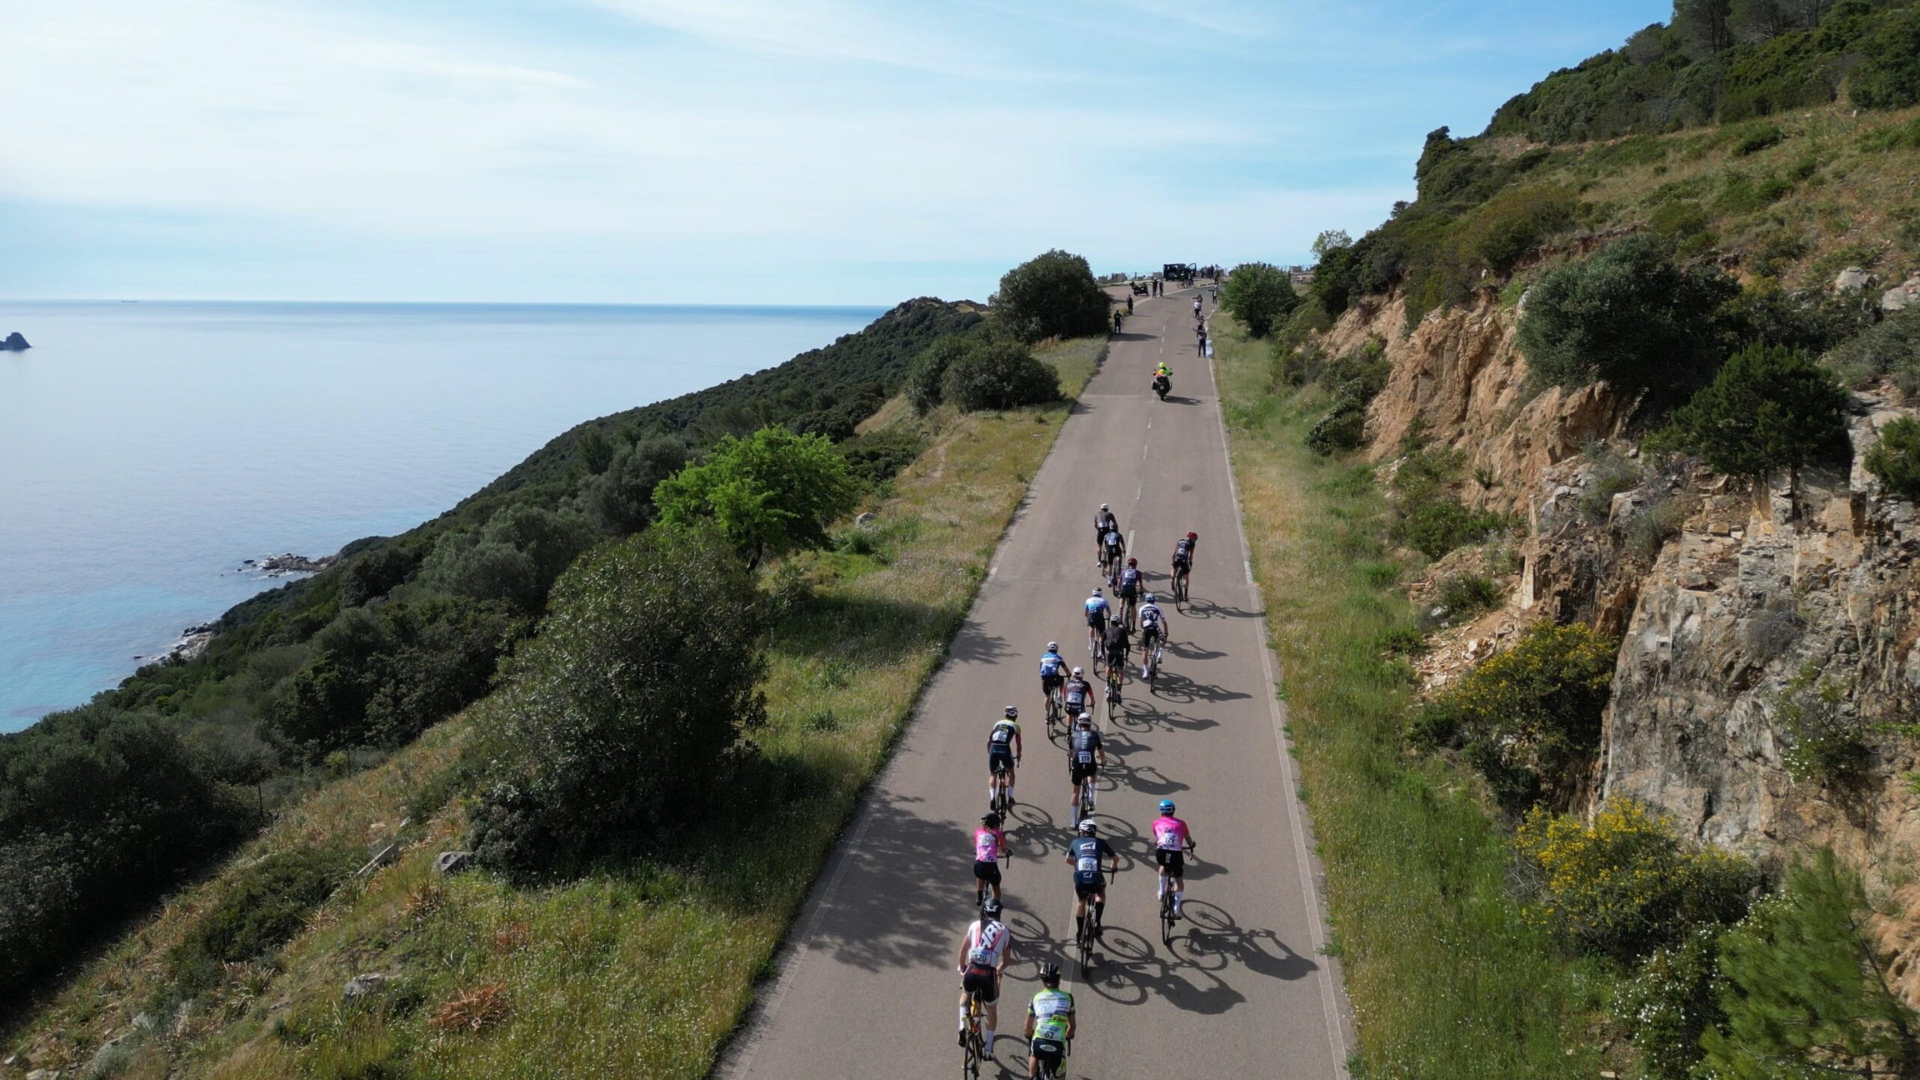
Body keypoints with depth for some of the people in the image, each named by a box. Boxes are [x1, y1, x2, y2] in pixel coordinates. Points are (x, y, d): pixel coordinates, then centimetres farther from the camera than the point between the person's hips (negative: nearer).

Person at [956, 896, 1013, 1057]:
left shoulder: (975, 925, 15)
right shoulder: (1004, 930, 13)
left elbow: (963, 950, 22)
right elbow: (1005, 961, 18)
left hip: (972, 971, 1)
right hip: (989, 974, -1)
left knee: (965, 994, 35)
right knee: (992, 1010, 25)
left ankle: (962, 1027, 17)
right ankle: (988, 1048, 27)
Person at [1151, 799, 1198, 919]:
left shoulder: (1157, 822, 18)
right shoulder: (1180, 823, 17)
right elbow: (1188, 838, 32)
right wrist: (1191, 846, 53)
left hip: (1161, 853, 1)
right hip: (1176, 854, -1)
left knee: (1164, 866, 36)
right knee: (1179, 880, 21)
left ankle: (1162, 892, 31)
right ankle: (1176, 907, 10)